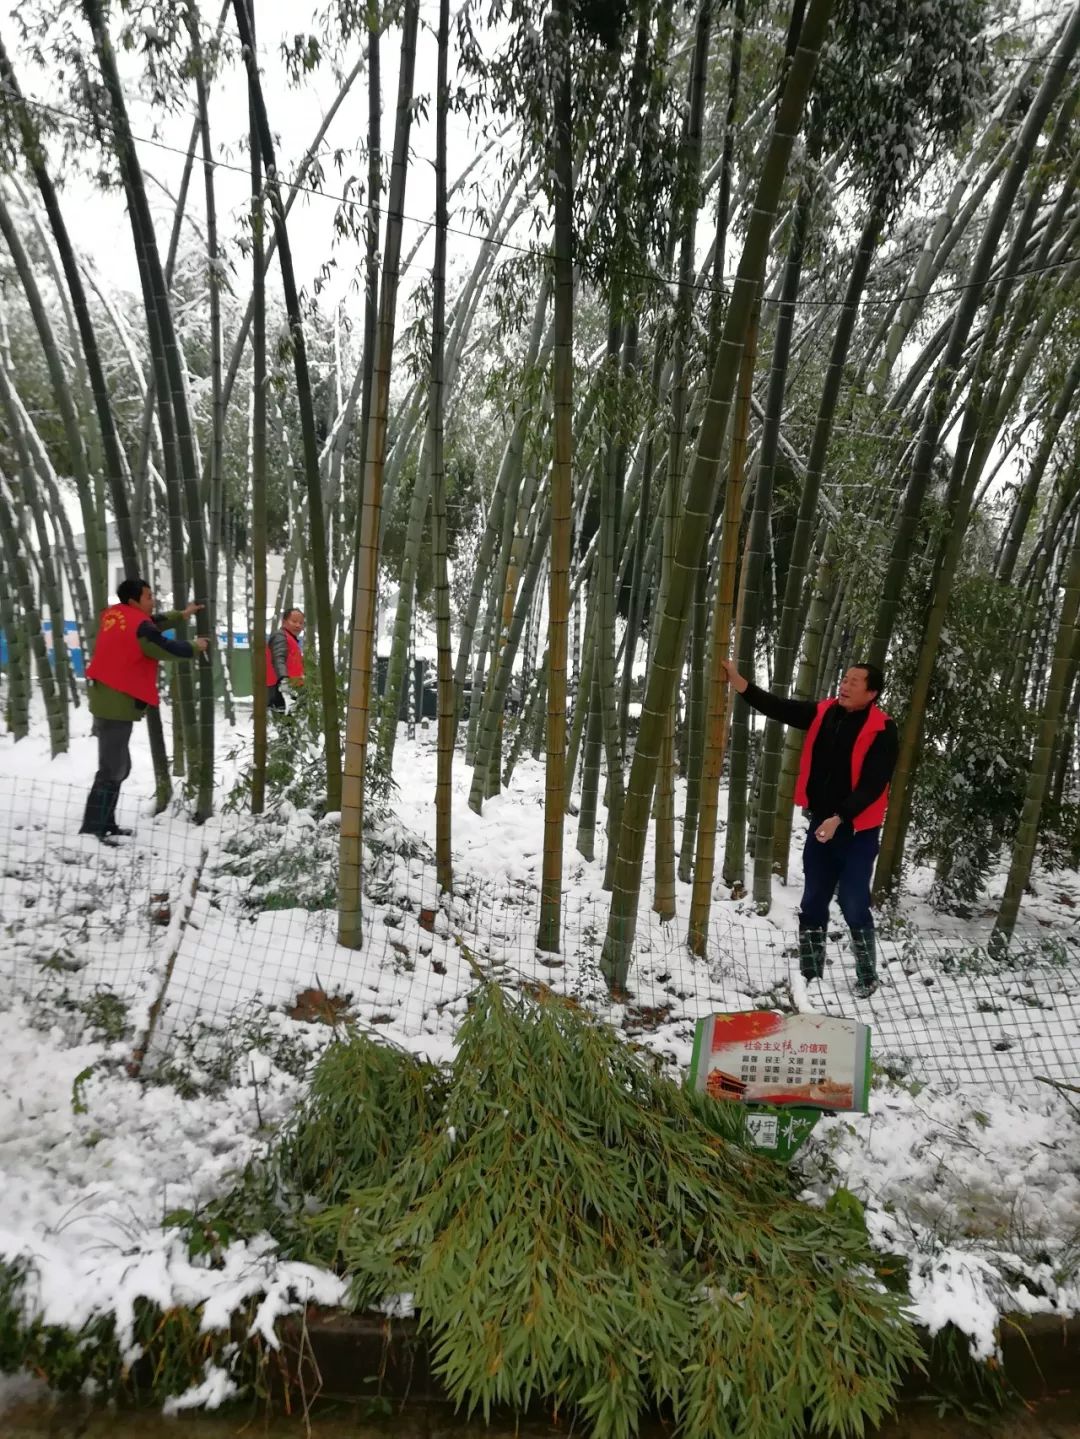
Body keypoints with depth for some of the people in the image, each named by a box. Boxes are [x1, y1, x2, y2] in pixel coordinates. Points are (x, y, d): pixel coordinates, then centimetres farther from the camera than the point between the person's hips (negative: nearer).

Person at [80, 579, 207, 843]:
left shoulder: (115, 616, 9)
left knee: (119, 767, 17)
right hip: (117, 705, -10)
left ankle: (105, 825, 21)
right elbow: (165, 649, -5)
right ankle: (90, 830, -9)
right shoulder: (138, 625, -15)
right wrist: (194, 647, 11)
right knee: (112, 770, -9)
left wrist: (180, 615, 23)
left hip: (107, 701, 10)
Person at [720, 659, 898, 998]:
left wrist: (839, 818, -24)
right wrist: (740, 683, -13)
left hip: (858, 830, -6)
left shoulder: (882, 730, -14)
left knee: (853, 904, -3)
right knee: (813, 903, 11)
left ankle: (867, 976, 17)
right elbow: (778, 708, -2)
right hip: (820, 823, 6)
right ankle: (809, 974, 23)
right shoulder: (823, 713, 2)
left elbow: (873, 785, -18)